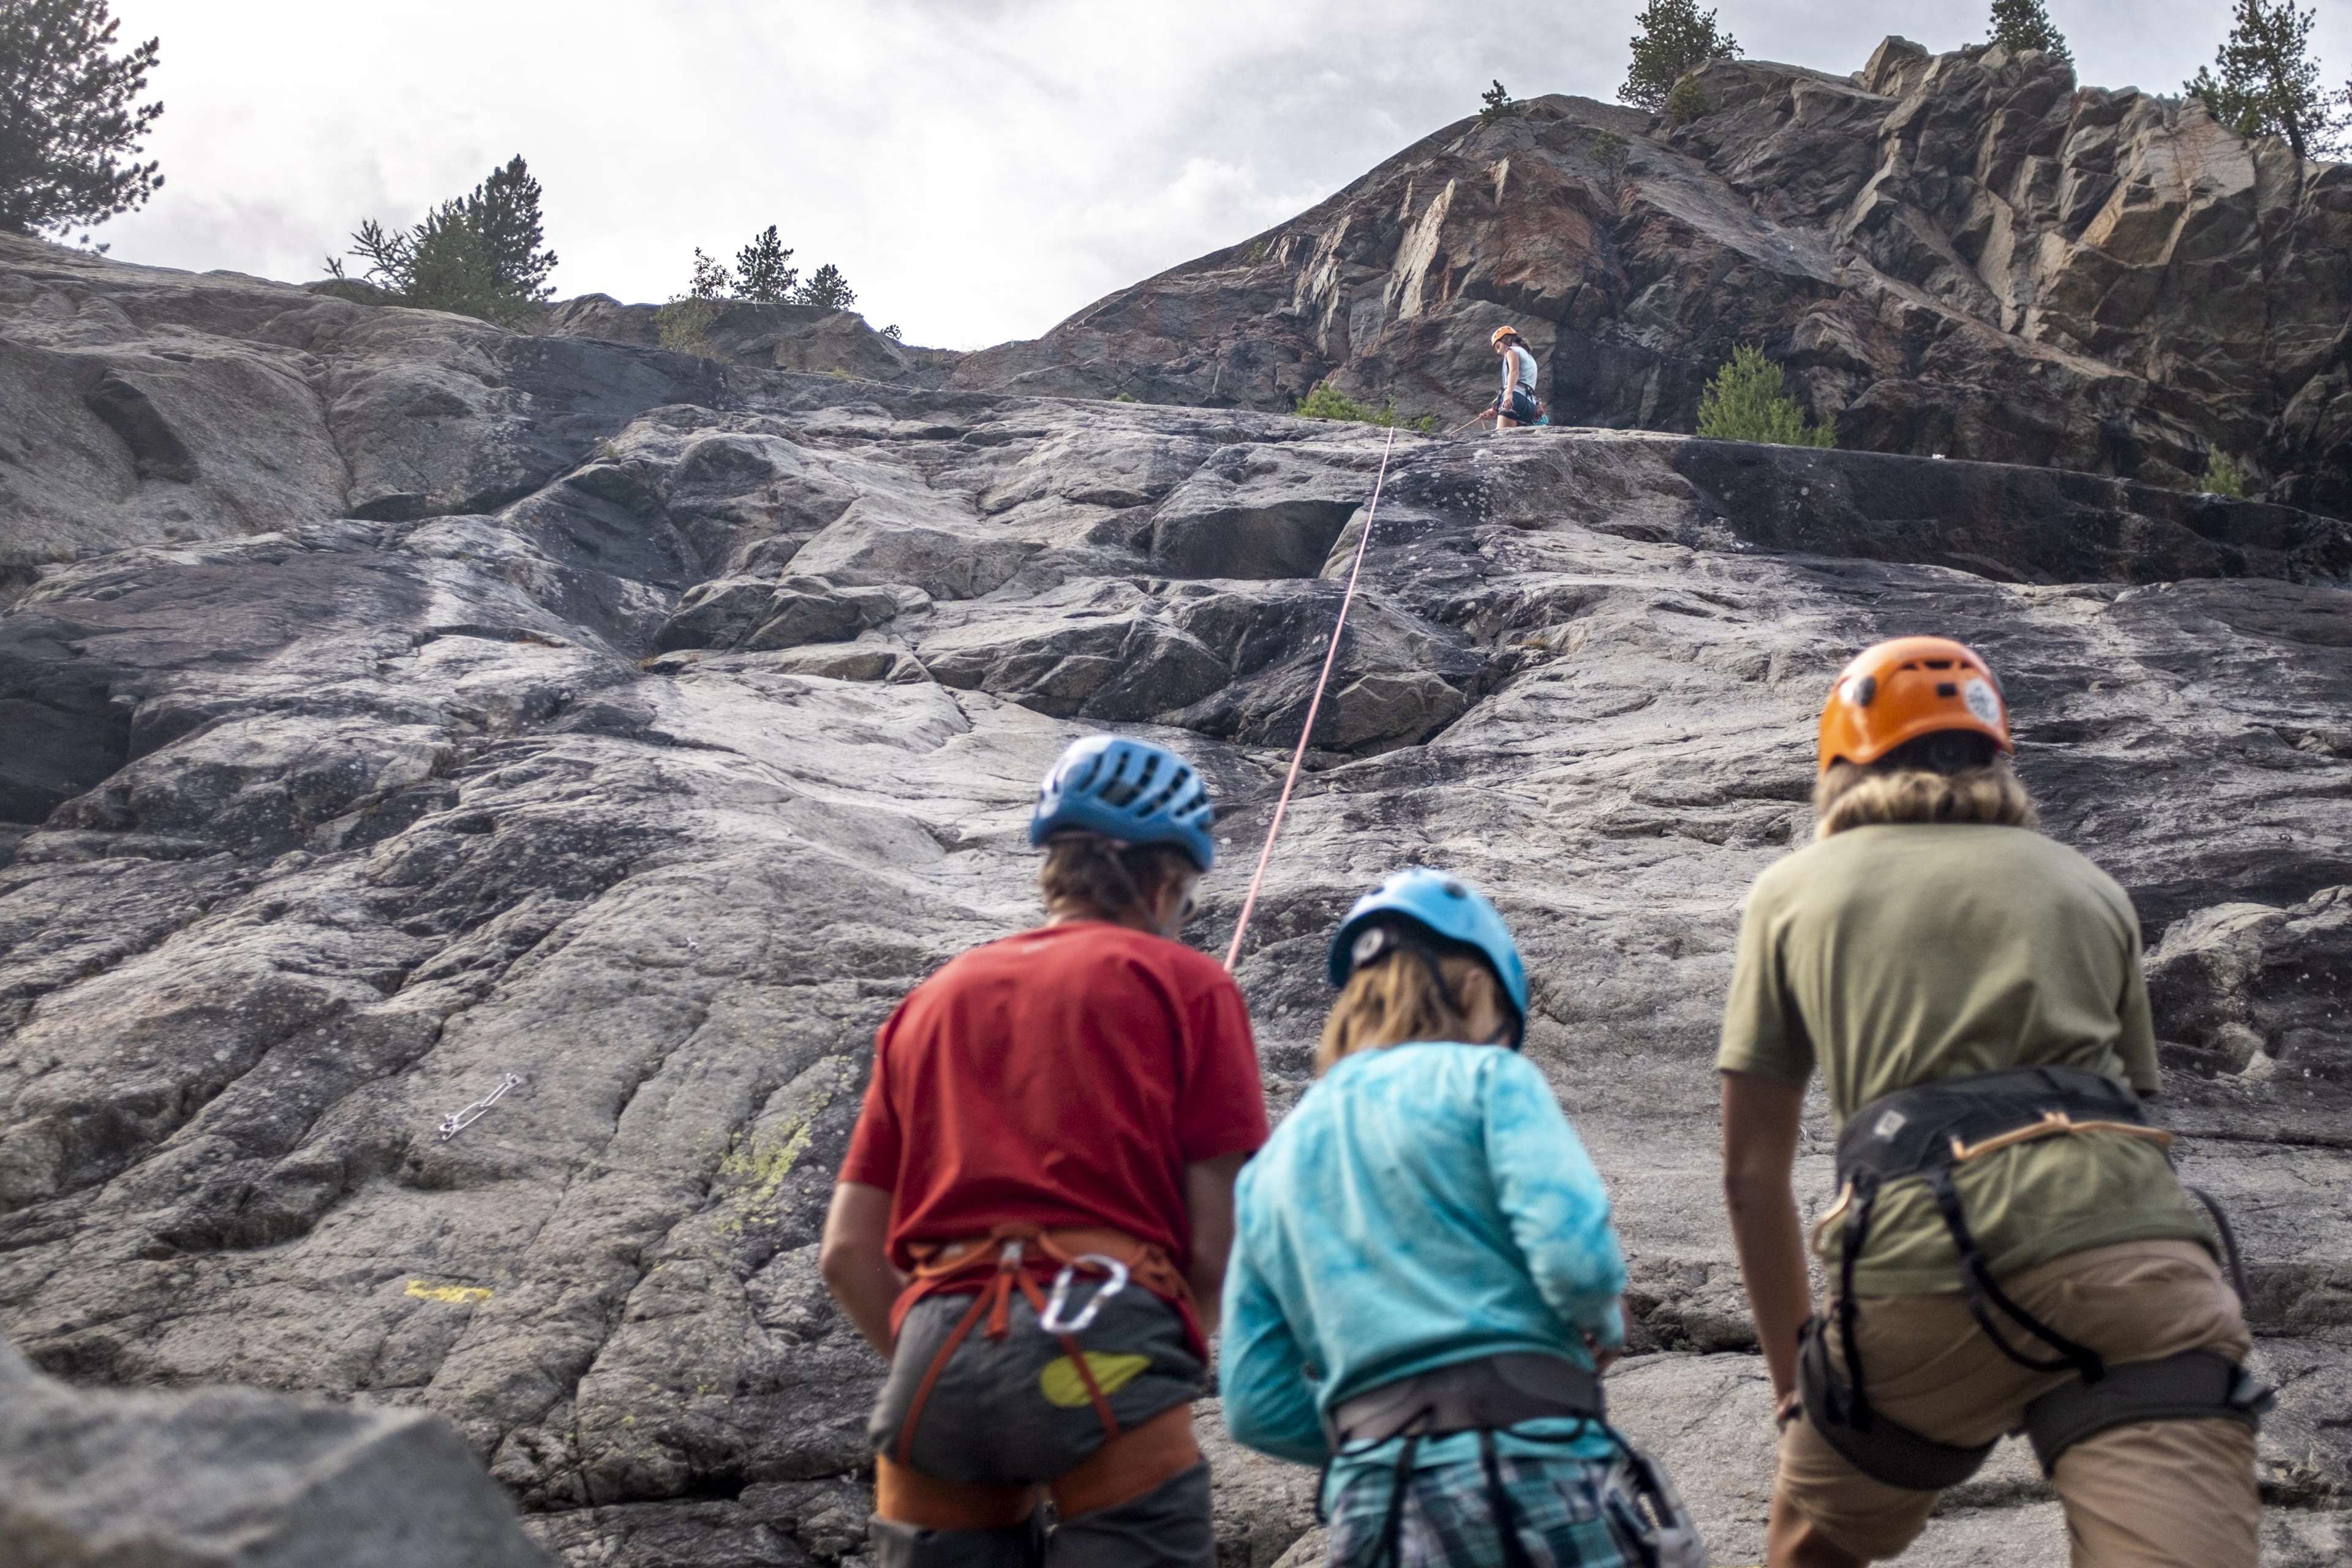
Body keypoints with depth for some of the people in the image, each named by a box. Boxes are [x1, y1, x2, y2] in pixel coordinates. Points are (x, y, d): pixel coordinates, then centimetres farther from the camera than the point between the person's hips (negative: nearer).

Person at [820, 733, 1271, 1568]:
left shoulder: (933, 999, 22)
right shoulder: (1185, 983, 9)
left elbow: (847, 1254, 16)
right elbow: (1222, 1241, 1)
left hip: (936, 1363, 5)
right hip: (1102, 1350, -4)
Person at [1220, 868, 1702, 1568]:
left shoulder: (1269, 1167, 17)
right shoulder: (1483, 1076, 2)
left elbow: (1256, 1405, 13)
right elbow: (1576, 1254, -13)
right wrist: (1604, 1325, 8)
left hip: (1373, 1504, 5)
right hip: (1536, 1468, -5)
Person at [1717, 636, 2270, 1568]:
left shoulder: (1795, 889, 20)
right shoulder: (2086, 885, 26)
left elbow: (1752, 1174, 20)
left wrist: (1795, 1386, 30)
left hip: (1925, 1262, -1)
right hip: (2135, 1251, 2)